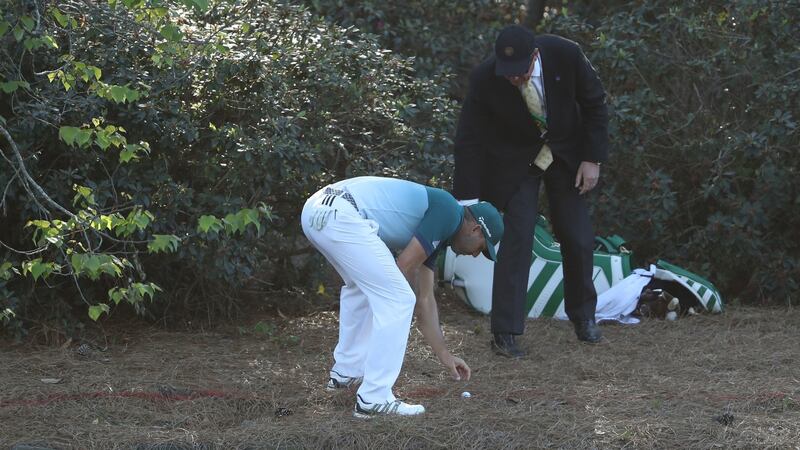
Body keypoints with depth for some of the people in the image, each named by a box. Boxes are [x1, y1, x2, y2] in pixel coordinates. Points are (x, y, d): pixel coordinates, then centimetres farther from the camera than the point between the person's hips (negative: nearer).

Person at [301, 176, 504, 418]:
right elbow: (404, 268, -3)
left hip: (316, 211, 10)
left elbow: (424, 299, 32)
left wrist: (444, 355, 35)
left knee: (361, 286, 34)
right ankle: (374, 398, -2)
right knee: (397, 300, -3)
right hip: (340, 215, -10)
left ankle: (345, 371, 42)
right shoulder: (449, 212, 1)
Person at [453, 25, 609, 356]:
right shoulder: (484, 79, -28)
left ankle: (583, 315, 29)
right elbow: (469, 140, -21)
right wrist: (468, 203, -23)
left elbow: (594, 103, -10)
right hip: (515, 159, -2)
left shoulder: (565, 55, -27)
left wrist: (593, 159, -13)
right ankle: (504, 332, -6)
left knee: (578, 240, 5)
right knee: (517, 238, -12)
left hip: (567, 152, 2)